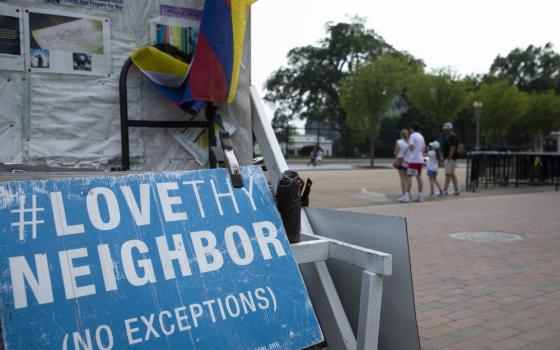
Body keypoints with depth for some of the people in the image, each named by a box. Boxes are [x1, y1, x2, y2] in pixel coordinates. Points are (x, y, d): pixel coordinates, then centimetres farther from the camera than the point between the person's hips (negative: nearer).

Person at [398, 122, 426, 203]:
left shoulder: (413, 135, -9)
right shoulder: (421, 136, 17)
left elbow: (411, 147, -16)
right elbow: (424, 148, 19)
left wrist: (408, 145, 4)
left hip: (413, 160, -8)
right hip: (420, 160, 8)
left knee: (409, 176, -9)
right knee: (419, 177, 10)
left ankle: (406, 196, -13)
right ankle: (419, 196, 11)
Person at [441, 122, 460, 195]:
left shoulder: (452, 137, -13)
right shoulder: (447, 137, 17)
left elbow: (453, 148, -21)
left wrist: (449, 158, -23)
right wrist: (444, 158, 17)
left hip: (450, 158, -10)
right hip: (446, 158, 10)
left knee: (448, 174, -9)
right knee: (452, 174, 11)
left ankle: (445, 190, -9)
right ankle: (456, 190, 15)